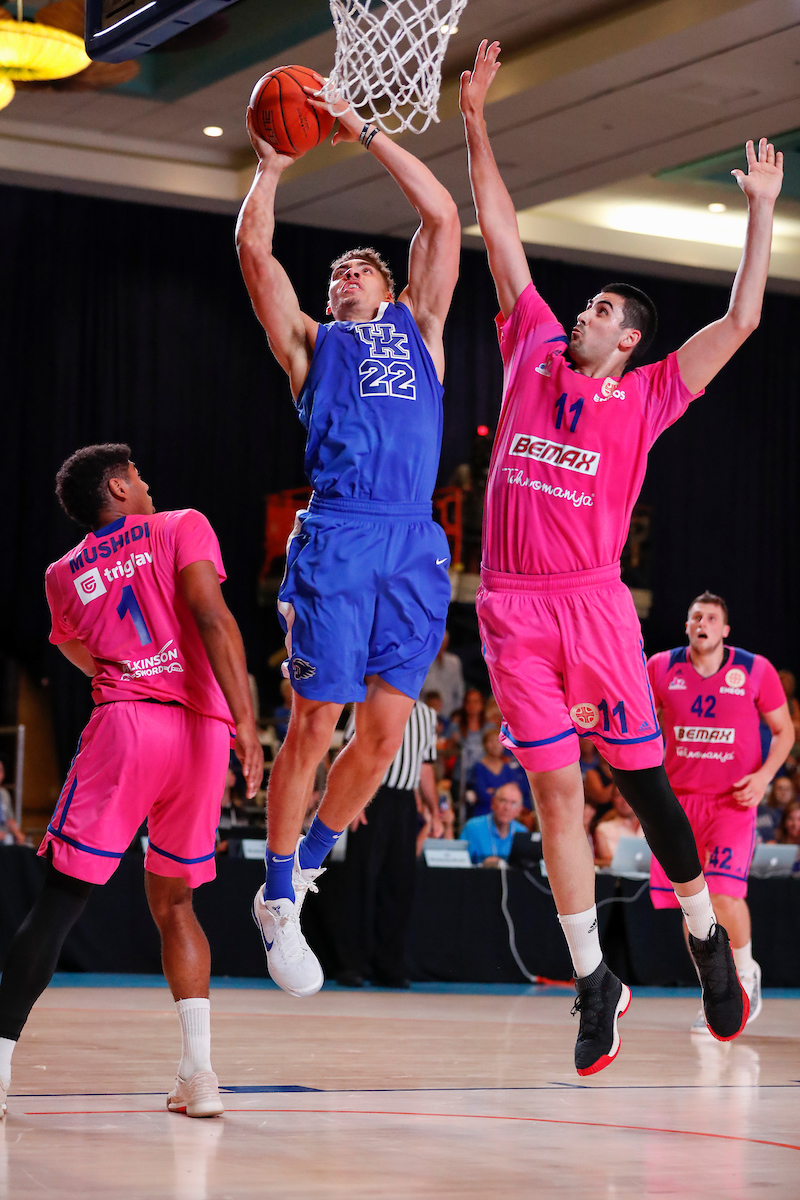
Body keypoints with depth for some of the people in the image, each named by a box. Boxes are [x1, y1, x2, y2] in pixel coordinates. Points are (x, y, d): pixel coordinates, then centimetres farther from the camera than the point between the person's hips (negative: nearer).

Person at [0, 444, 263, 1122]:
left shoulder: (63, 575, 19)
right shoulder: (183, 527, 11)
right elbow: (212, 617, -6)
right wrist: (244, 719, -13)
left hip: (126, 724, 0)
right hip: (204, 732, 1)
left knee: (59, 901, 2)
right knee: (172, 902, 15)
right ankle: (199, 1073, 4)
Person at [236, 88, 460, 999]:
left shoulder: (418, 327, 25)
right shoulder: (310, 342, 21)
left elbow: (442, 218, 18)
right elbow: (254, 251, 11)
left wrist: (366, 135, 19)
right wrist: (271, 164, 19)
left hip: (414, 545, 2)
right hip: (335, 533, -2)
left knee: (385, 728, 0)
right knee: (314, 722, -6)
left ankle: (310, 862, 21)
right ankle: (278, 900, 5)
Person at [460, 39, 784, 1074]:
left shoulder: (644, 398, 6)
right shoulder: (531, 354, 13)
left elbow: (738, 323, 3)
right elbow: (502, 238, 15)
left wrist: (761, 212, 3)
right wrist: (476, 125, 14)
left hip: (594, 601, -2)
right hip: (510, 607, 2)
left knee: (642, 782, 3)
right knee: (555, 794, 2)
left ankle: (708, 941, 22)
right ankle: (594, 983, 9)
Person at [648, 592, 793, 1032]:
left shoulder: (756, 670, -4)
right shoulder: (661, 668, 1)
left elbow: (784, 731, 4)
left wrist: (764, 775, -11)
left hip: (733, 800, -3)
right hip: (679, 798, 3)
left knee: (724, 894, -19)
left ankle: (746, 971, 8)